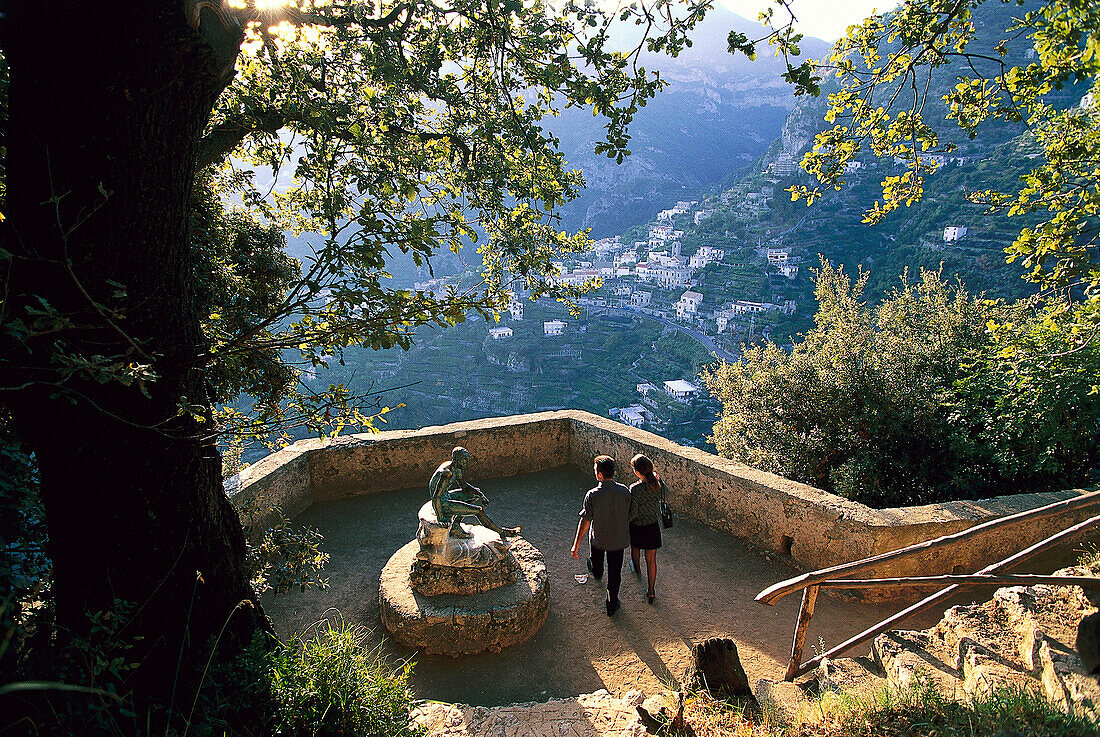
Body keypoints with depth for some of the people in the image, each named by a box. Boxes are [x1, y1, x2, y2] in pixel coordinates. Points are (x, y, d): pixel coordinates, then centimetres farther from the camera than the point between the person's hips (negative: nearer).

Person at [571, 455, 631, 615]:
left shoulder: (592, 495, -27)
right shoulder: (624, 491, -19)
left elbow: (585, 521, -21)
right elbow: (630, 514, -4)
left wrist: (576, 544, -11)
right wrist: (627, 532, 16)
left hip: (599, 538, -1)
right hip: (619, 538, 1)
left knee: (597, 558, 32)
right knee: (615, 572, 16)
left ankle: (597, 573, 65)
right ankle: (612, 604, 27)